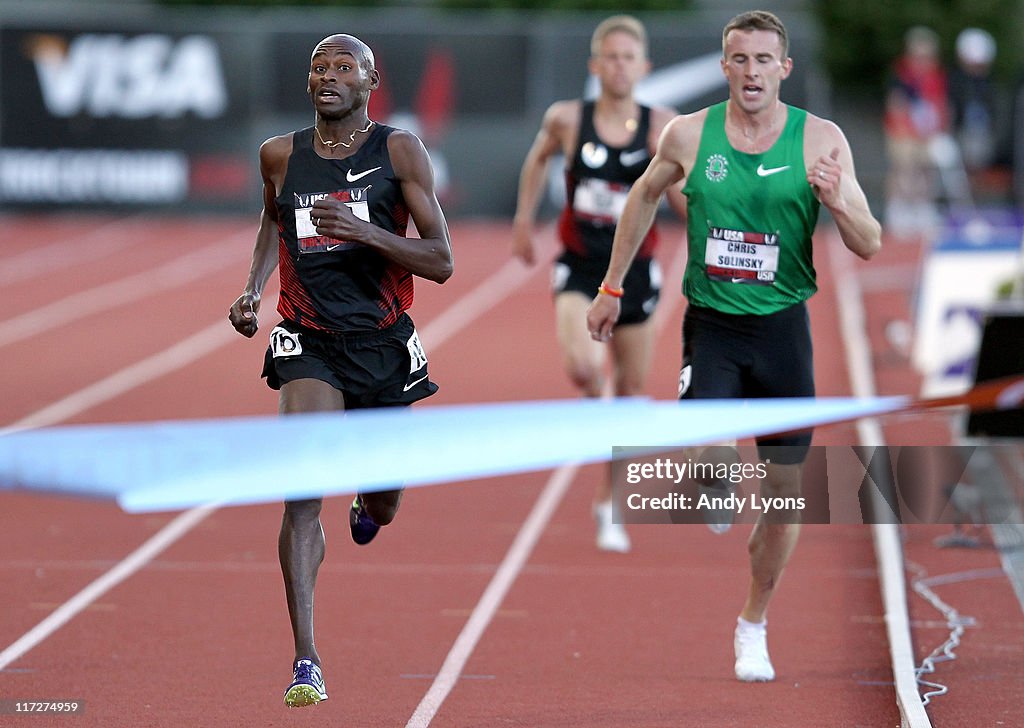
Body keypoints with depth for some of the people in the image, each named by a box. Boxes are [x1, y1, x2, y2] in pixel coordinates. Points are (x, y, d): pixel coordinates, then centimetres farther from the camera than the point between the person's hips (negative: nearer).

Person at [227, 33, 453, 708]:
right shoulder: (281, 154, 1)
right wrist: (253, 287, 8)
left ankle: (369, 501, 56)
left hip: (383, 344, 0)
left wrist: (363, 230, -24)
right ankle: (306, 660, -20)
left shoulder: (399, 150, -6)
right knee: (304, 495, -19)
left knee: (382, 507, 16)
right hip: (309, 345, 0)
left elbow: (441, 261, -10)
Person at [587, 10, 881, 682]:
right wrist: (612, 287, 18)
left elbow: (870, 247, -5)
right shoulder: (689, 135, -3)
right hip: (711, 325, 0)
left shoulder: (821, 140, -6)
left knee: (785, 489, 5)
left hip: (783, 326, 1)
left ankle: (754, 625, 24)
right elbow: (645, 196, 17)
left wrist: (838, 204, -26)